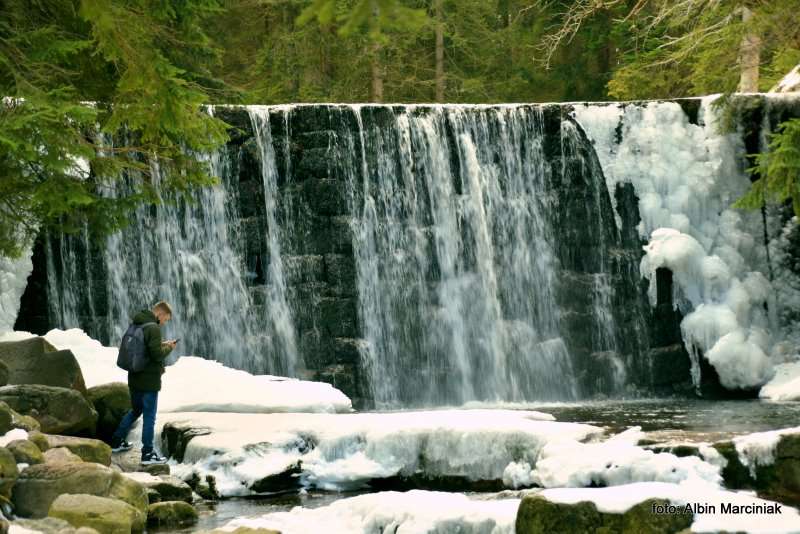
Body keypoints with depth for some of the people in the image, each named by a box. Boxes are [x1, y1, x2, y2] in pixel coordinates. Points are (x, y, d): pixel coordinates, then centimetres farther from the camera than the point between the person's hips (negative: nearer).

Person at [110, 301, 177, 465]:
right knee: (149, 416, 1)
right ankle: (147, 454, 7)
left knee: (135, 410, 25)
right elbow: (157, 355, -23)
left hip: (135, 378, 8)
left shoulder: (136, 325, 8)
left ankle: (117, 442, 30)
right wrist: (169, 348, -5)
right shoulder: (153, 328, -19)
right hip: (149, 380, -8)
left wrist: (161, 345, 11)